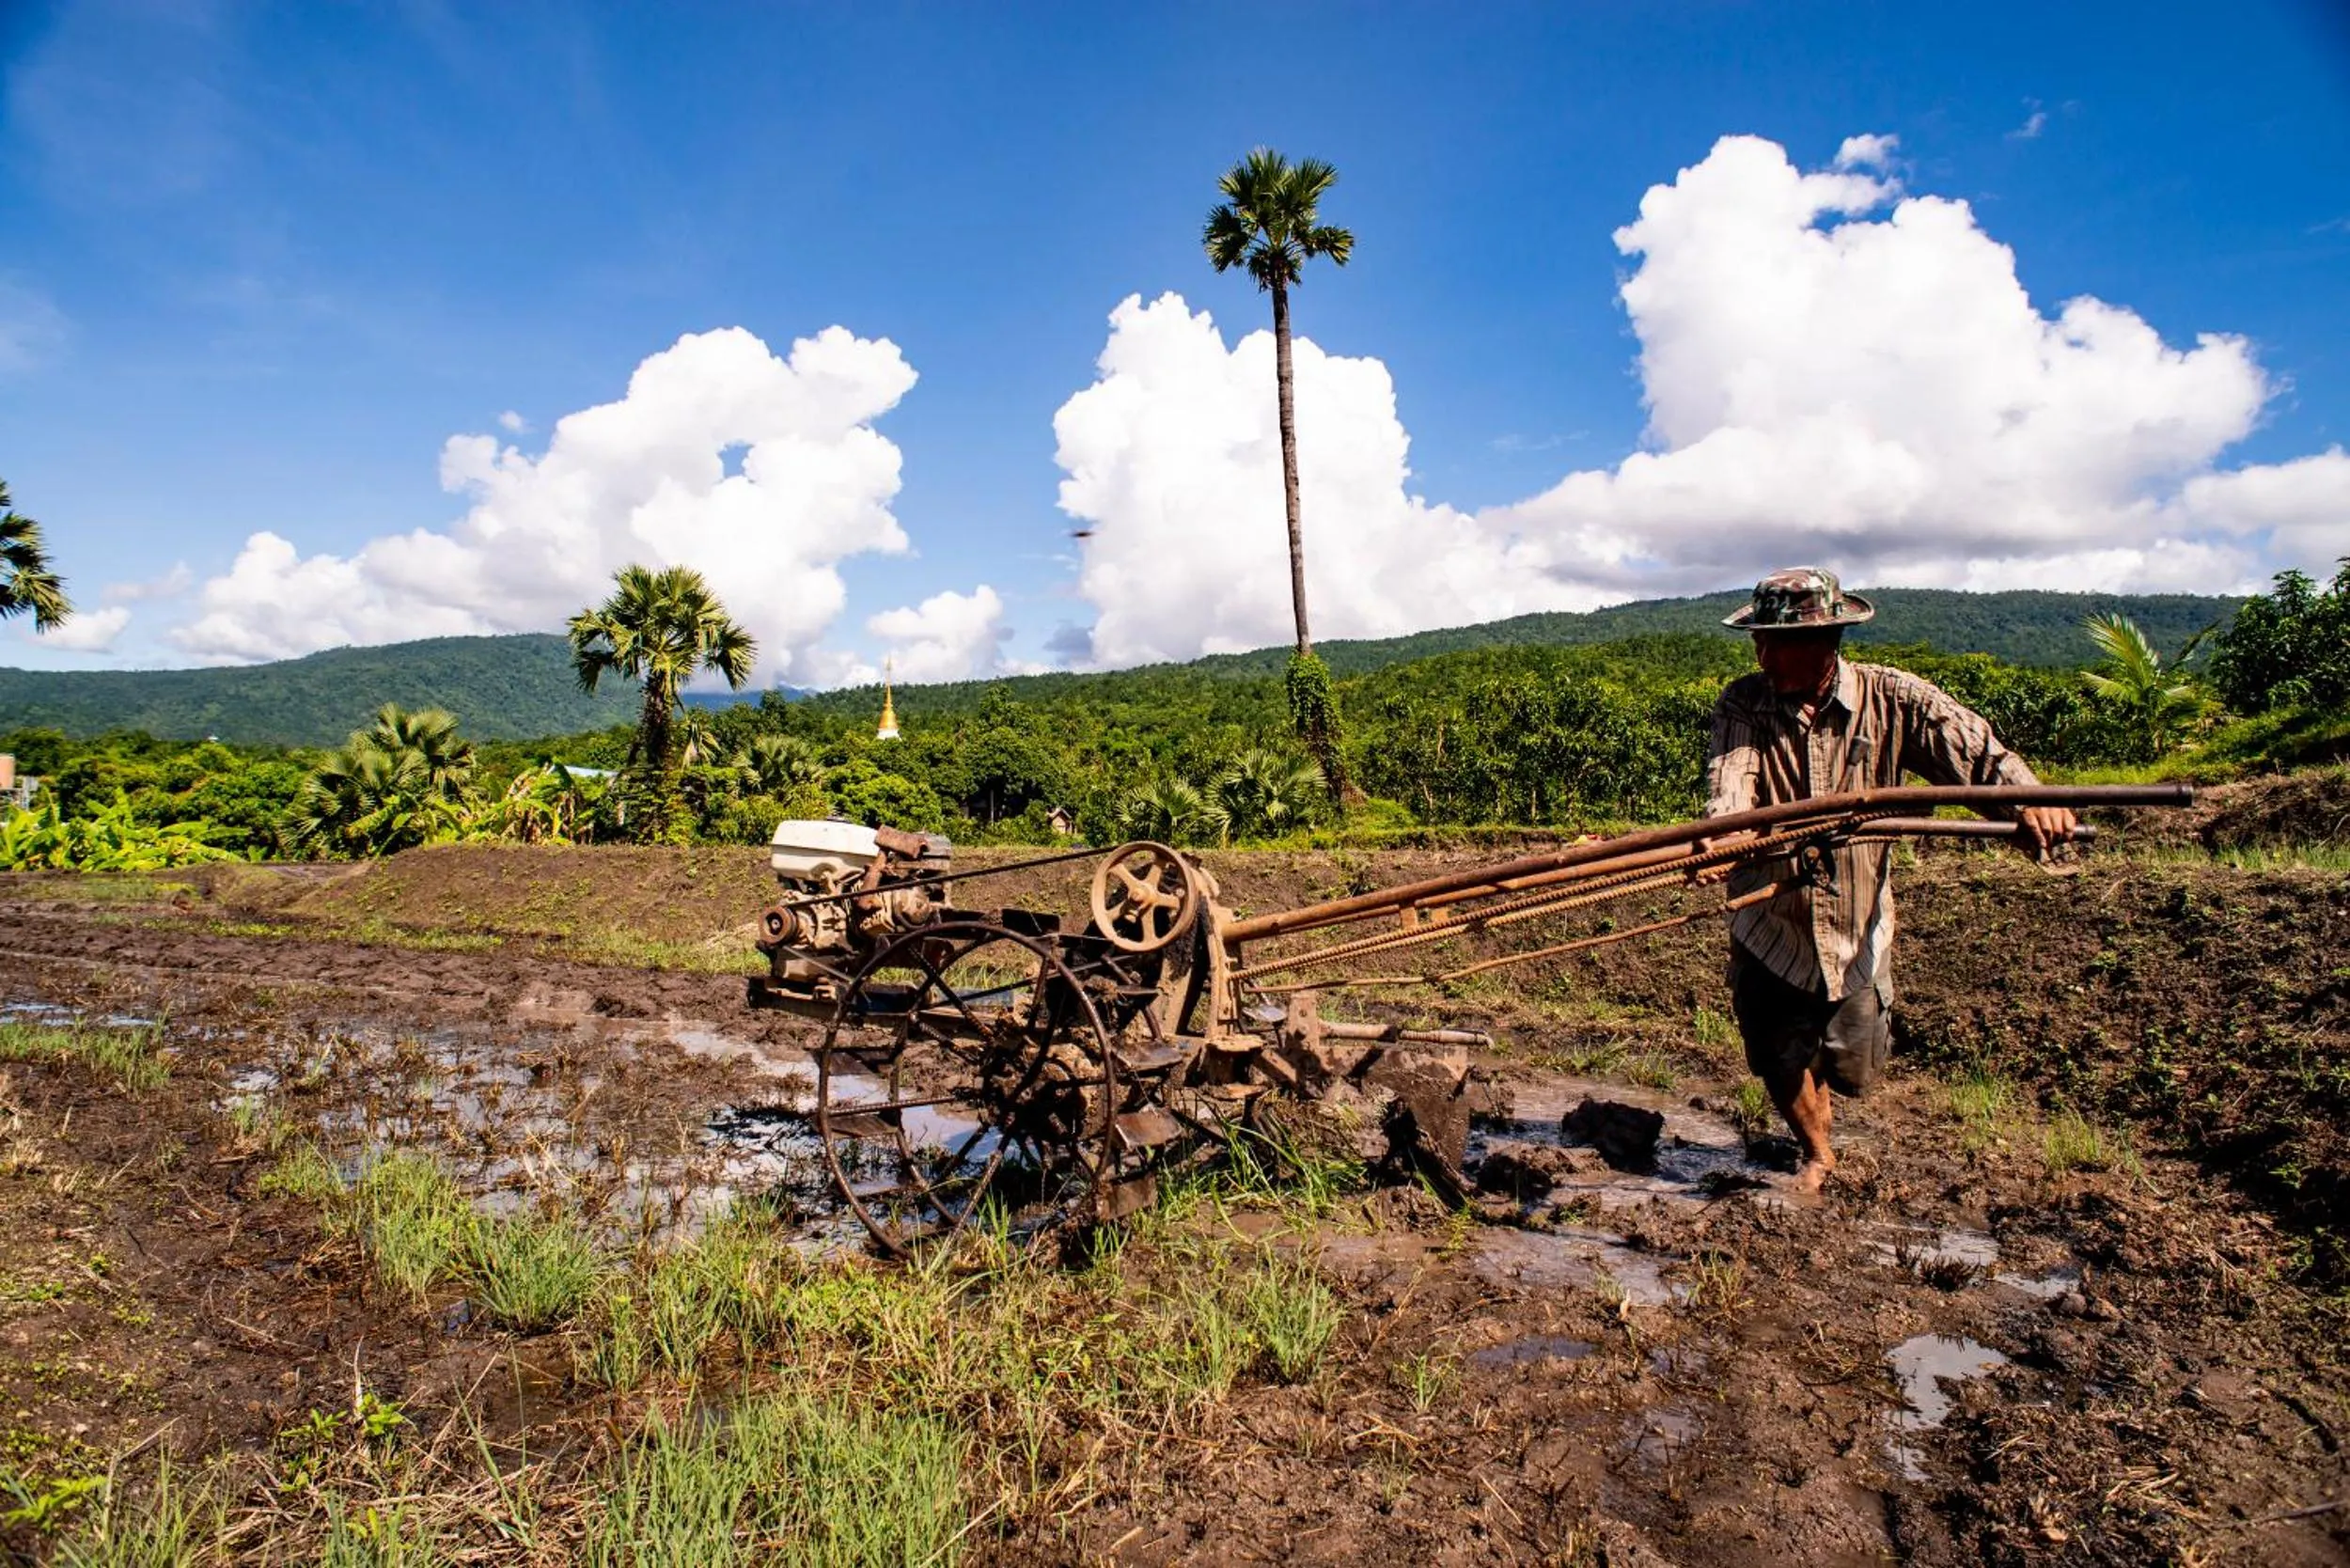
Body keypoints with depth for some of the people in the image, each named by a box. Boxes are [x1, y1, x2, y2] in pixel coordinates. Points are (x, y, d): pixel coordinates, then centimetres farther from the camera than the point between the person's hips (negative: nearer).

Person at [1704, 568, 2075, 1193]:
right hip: (1769, 928, 0)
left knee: (1852, 1072, 10)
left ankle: (1837, 1045, 50)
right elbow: (1729, 782, -27)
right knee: (1780, 1065, 12)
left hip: (1857, 929, 0)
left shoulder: (1891, 698, -10)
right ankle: (1817, 1154, 45)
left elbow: (1975, 749, -18)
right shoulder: (1742, 704, -12)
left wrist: (2030, 799, -40)